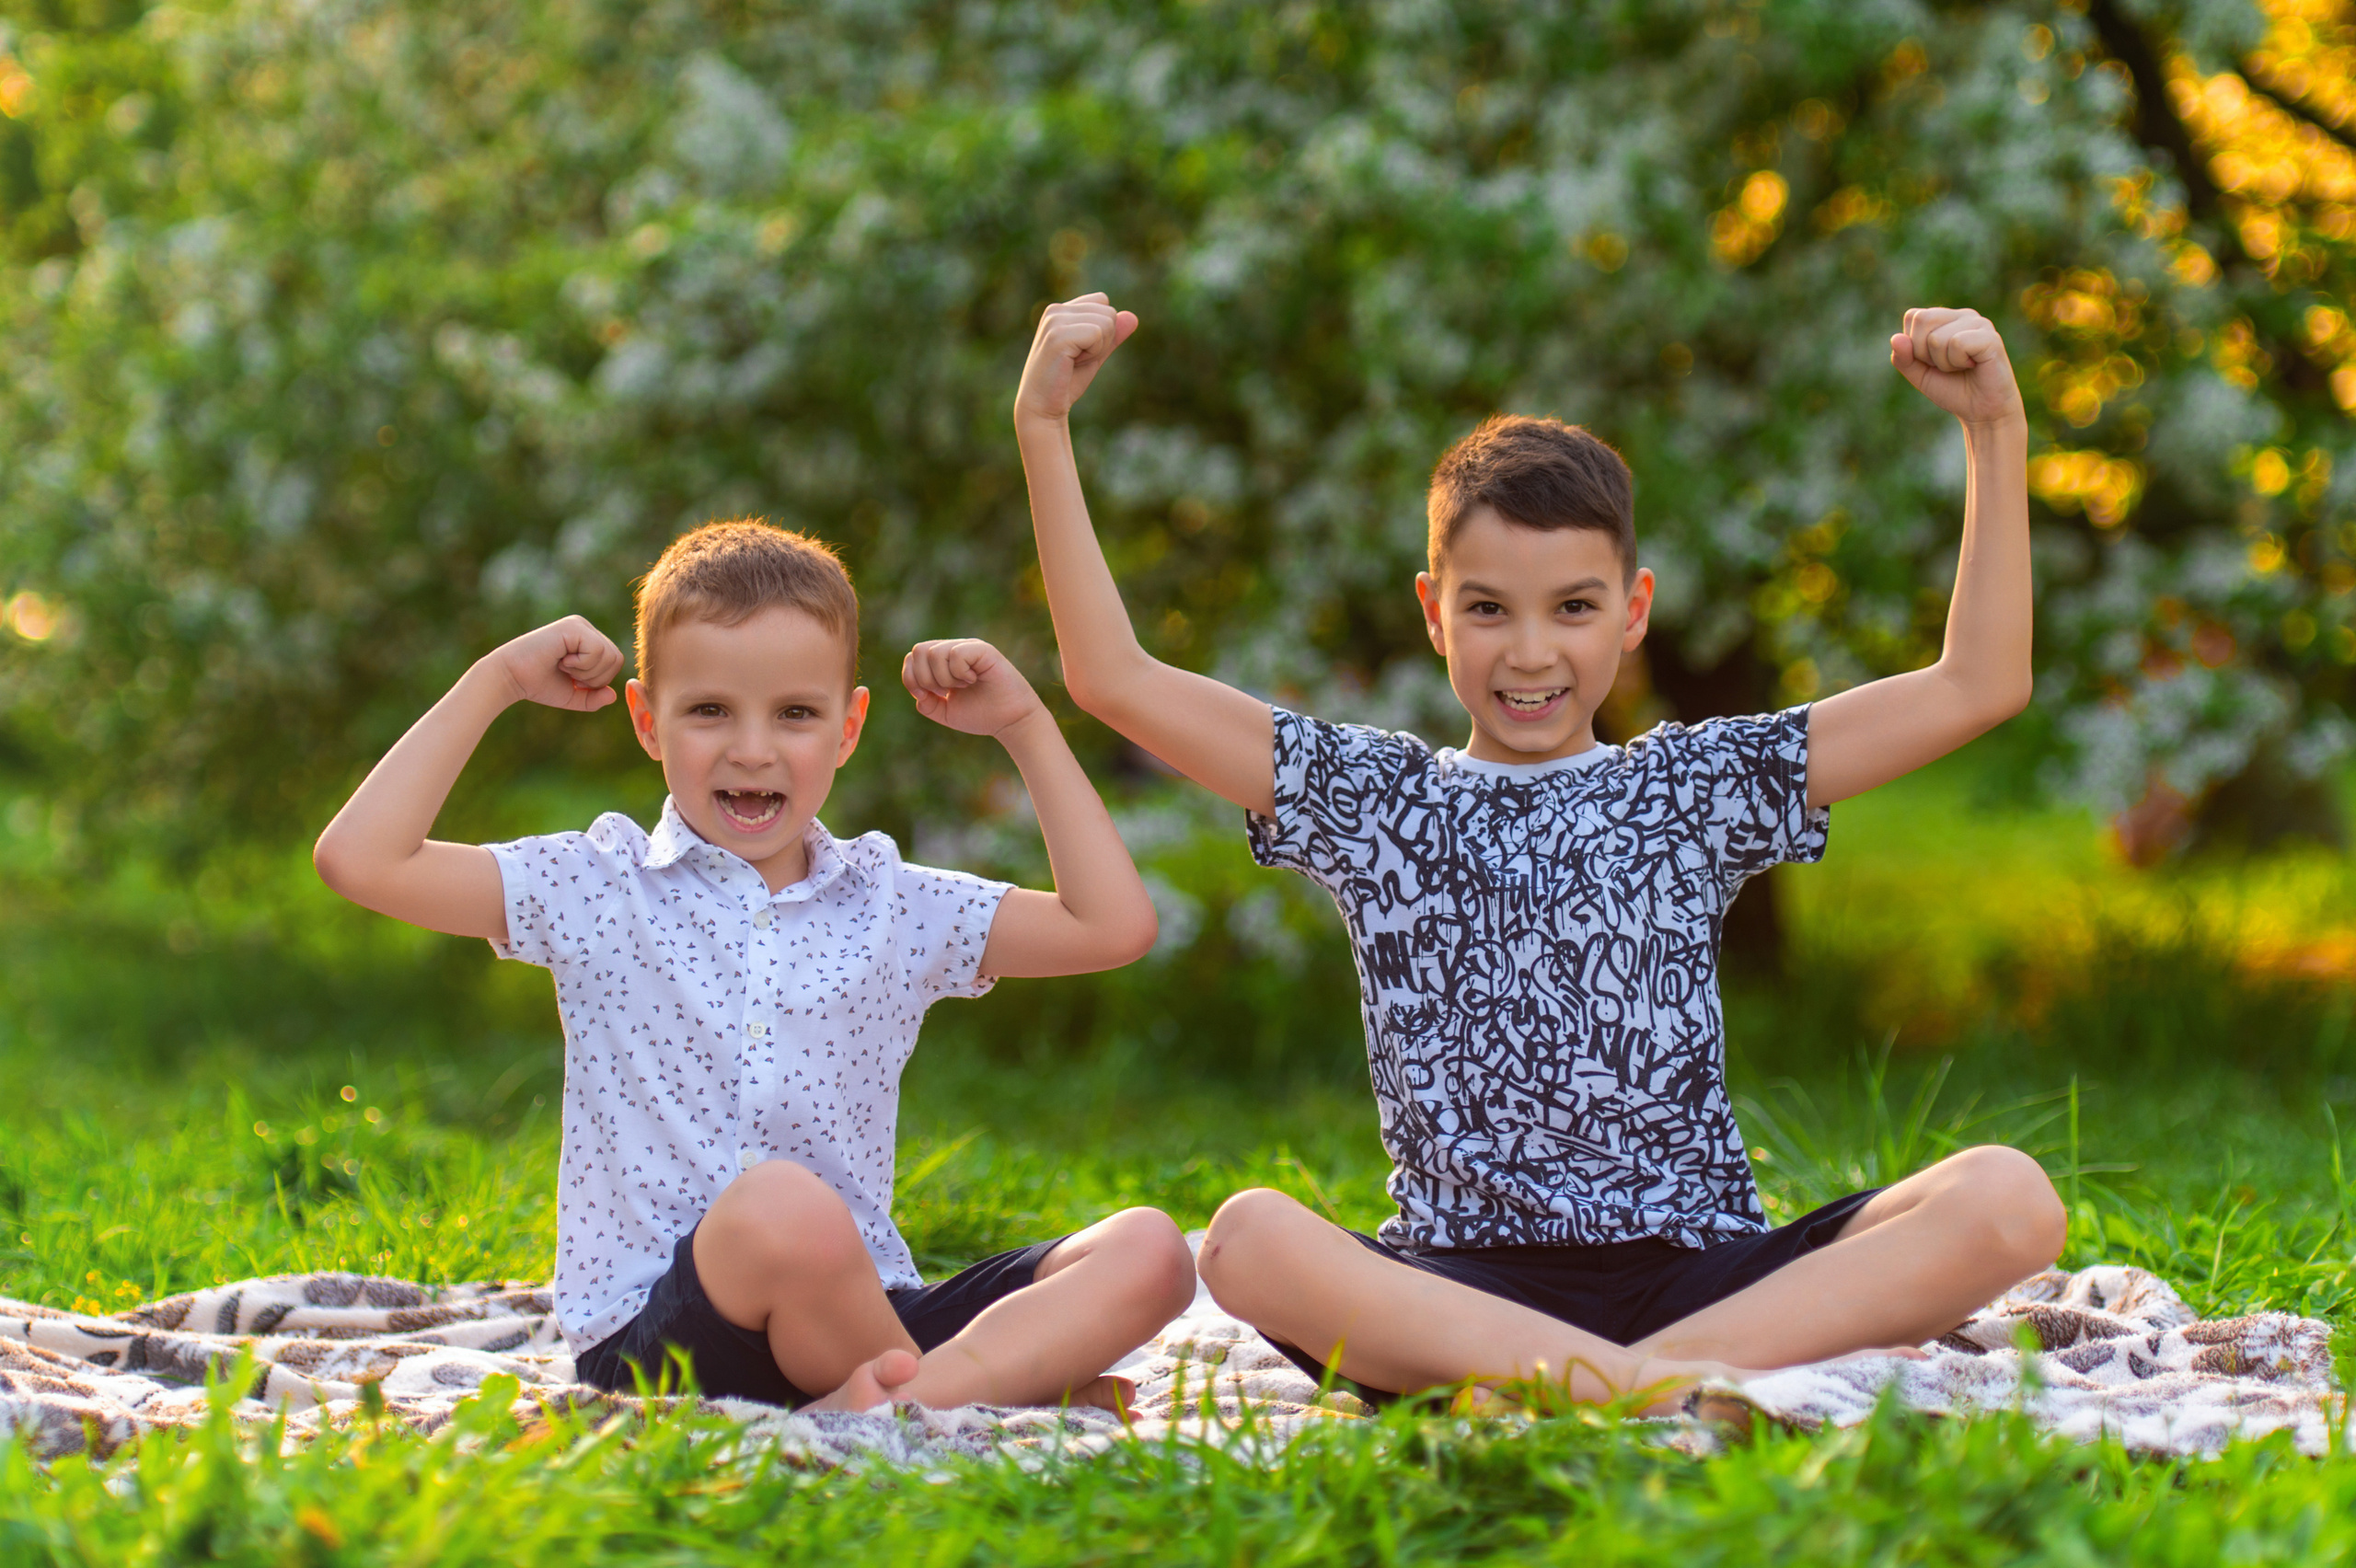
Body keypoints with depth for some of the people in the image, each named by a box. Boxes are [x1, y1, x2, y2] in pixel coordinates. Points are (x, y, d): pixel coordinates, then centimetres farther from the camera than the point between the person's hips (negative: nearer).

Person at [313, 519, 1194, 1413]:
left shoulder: (893, 910, 14)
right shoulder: (599, 893, 6)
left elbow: (1113, 926, 12)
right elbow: (358, 860, -3)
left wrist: (1024, 725, 12)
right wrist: (496, 681, 3)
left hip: (862, 1316, 4)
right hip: (649, 1334, -4)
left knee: (1147, 1252, -18)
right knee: (783, 1205, -39)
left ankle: (896, 1404, -35)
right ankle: (1025, 1383, -18)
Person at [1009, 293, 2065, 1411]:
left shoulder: (1699, 789, 15)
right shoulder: (1374, 804, 14)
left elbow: (1976, 687, 12)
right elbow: (1115, 681, 10)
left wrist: (1996, 432, 5)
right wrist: (1043, 428, 5)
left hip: (1702, 1272, 1)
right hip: (1460, 1285, -1)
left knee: (2008, 1201, -26)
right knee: (1250, 1242, -34)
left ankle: (1652, 1377, -39)